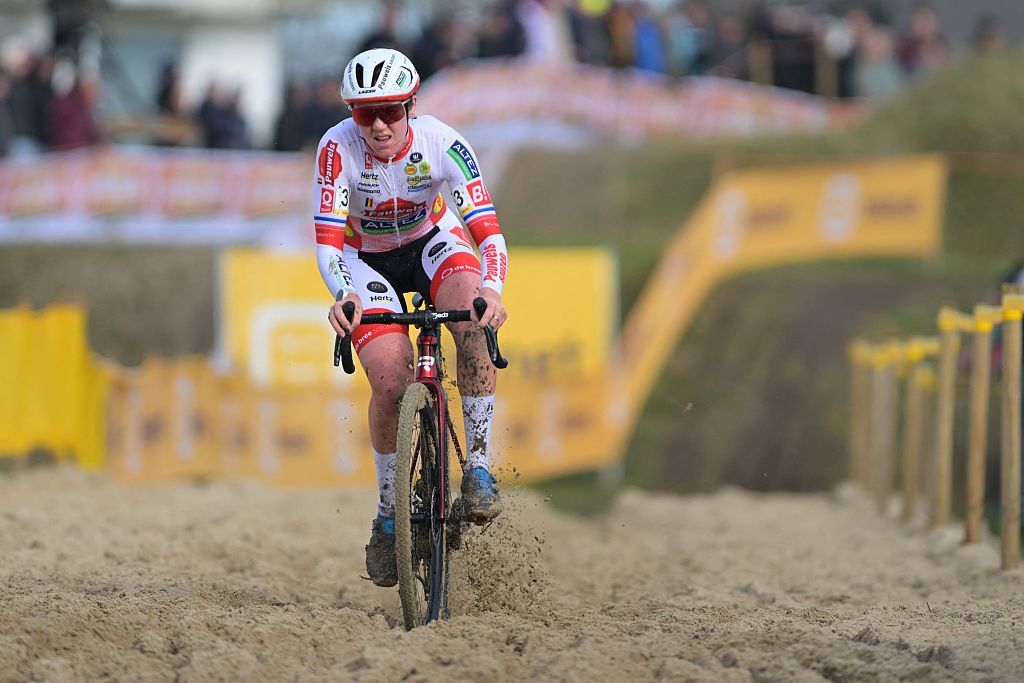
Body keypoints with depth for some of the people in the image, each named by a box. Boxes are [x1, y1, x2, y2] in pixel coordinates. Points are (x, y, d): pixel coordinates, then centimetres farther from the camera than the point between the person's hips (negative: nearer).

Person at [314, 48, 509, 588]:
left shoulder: (443, 144, -28)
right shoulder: (338, 148, -29)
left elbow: (488, 230, -32)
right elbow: (327, 238, -34)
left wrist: (493, 289, -52)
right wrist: (343, 295, -54)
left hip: (432, 240, 1)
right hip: (368, 261, 0)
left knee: (473, 322, -33)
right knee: (391, 384, -21)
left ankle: (478, 466, -20)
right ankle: (388, 515, 0)